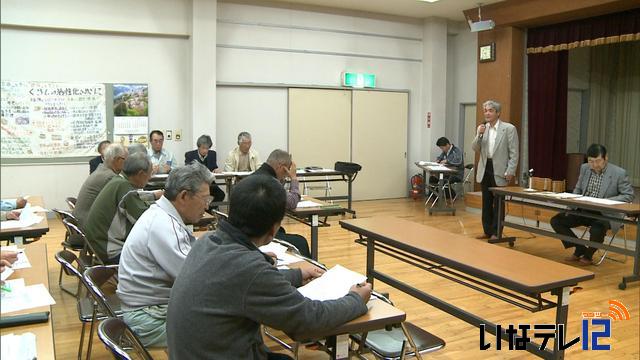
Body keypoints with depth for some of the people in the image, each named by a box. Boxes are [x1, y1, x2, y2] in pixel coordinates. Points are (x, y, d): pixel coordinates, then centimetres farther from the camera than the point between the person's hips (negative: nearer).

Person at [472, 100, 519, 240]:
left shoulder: (509, 128, -6)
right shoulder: (482, 128, 7)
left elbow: (514, 153, -7)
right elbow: (476, 149, 5)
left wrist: (510, 172, -12)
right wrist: (479, 135, -11)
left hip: (499, 170, -5)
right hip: (485, 169, 5)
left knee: (498, 203, 2)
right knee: (486, 202, 11)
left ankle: (496, 232, 11)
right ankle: (487, 230, 21)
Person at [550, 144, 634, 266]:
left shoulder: (619, 173, -10)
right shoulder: (584, 168, 5)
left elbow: (629, 196, -6)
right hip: (583, 210, 6)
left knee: (597, 229, -36)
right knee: (556, 221, -11)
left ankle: (588, 255, -2)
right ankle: (580, 249, 6)